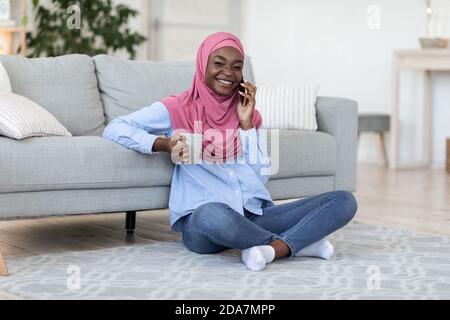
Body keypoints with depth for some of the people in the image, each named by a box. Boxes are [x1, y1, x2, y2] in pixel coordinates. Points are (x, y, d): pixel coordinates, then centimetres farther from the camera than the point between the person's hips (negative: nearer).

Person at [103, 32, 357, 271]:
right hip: (200, 221, -4)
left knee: (344, 200, -11)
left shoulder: (248, 113, 17)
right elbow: (114, 129, -4)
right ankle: (300, 242, -17)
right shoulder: (178, 109, 5)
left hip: (255, 217, 4)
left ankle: (273, 249, -28)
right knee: (215, 215, -43)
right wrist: (164, 144, -17)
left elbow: (260, 177, 7)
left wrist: (246, 123, 1)